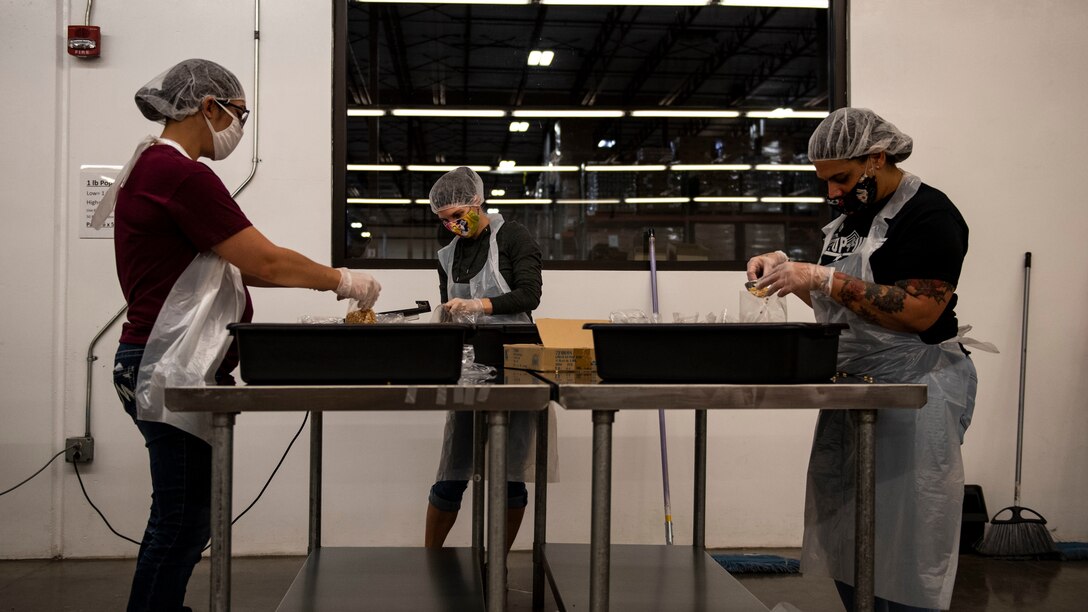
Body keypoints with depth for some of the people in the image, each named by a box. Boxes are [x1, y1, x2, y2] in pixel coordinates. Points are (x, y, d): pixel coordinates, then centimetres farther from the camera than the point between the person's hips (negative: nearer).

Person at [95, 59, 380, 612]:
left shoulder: (153, 168, 16)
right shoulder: (181, 174, -17)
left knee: (183, 519, 17)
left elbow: (227, 266, 18)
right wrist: (342, 281, -2)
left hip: (167, 369, 10)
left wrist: (328, 279, 13)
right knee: (181, 524, -2)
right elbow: (265, 261, -17)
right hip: (174, 371, -10)